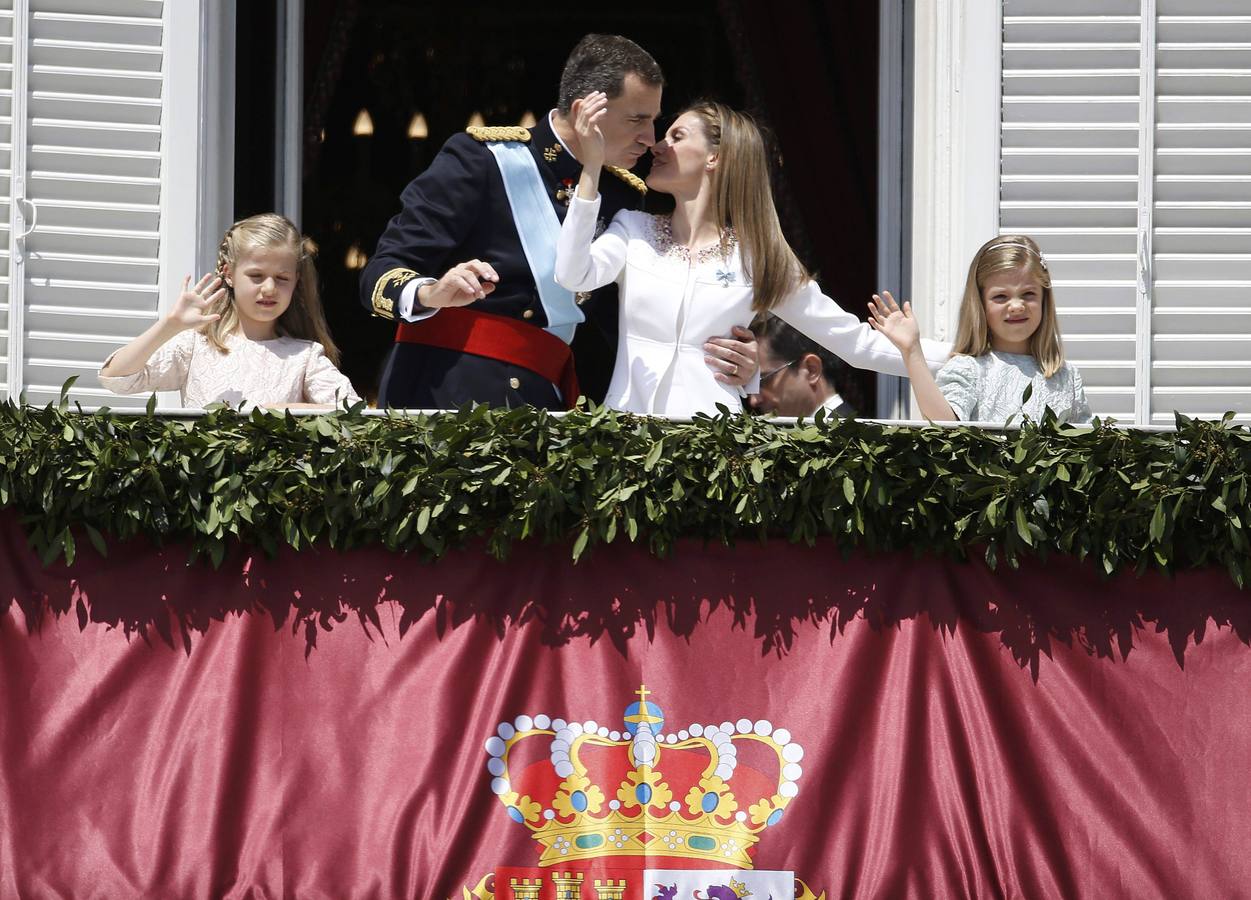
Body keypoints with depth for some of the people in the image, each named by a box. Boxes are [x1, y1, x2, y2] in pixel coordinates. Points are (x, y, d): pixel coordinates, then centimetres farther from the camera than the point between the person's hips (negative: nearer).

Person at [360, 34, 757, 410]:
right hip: (450, 395, -5)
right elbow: (381, 275, -9)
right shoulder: (483, 159, -6)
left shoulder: (623, 196, 12)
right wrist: (432, 294, -31)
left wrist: (718, 351, -1)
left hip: (550, 406, 5)